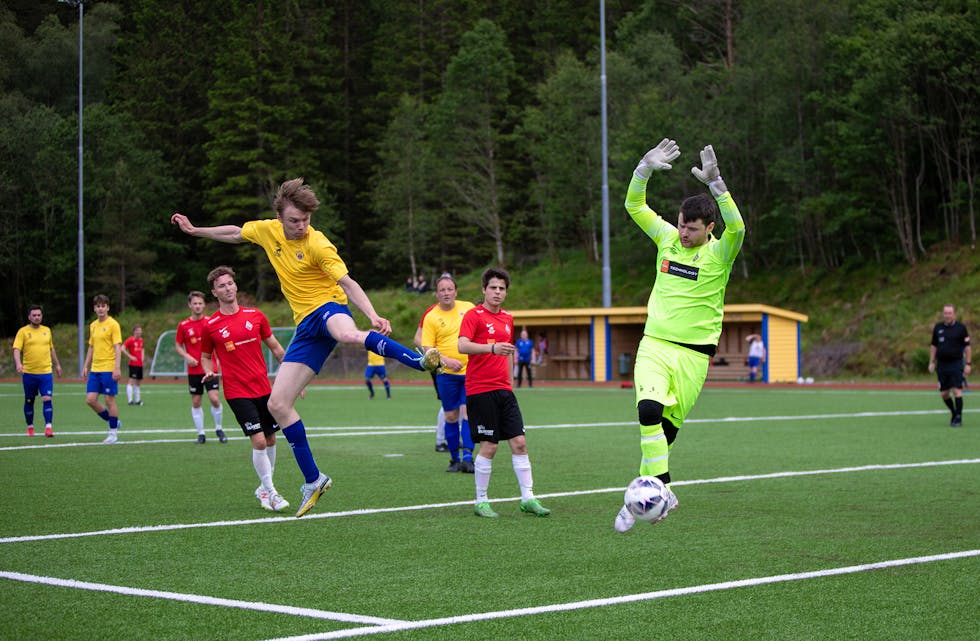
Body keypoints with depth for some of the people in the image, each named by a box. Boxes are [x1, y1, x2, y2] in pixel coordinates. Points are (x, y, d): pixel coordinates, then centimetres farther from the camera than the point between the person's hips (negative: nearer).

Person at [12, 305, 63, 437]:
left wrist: (57, 364, 25)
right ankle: (30, 427, 23)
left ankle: (48, 427, -15)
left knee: (47, 399, -12)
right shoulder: (23, 331, -2)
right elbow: (16, 349, -12)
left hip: (46, 372, 2)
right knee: (29, 401, 9)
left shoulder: (47, 330, 11)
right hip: (29, 373, -2)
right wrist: (18, 363, -28)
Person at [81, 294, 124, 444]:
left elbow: (117, 347, -12)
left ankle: (113, 433, 8)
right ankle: (113, 422, 19)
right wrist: (85, 366, 17)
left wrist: (117, 368, -20)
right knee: (90, 399, 2)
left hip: (108, 369, -7)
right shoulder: (93, 325, 14)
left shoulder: (113, 324, -7)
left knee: (109, 399, -3)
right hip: (95, 369, 7)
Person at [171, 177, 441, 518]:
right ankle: (313, 480, 7)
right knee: (277, 404, -1)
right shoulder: (268, 230, 6)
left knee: (349, 335, -47)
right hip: (306, 325, 6)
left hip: (328, 308, -6)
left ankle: (422, 360, -52)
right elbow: (233, 234, 27)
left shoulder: (317, 245, -12)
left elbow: (348, 283, -18)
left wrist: (373, 316, -33)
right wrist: (194, 230, 32)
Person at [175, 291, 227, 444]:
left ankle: (218, 429, 8)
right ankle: (200, 434, 14)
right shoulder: (183, 325, 1)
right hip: (193, 370, 1)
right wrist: (186, 356, -9)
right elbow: (178, 345, 9)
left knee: (214, 398, -12)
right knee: (196, 402, 4)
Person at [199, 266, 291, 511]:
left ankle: (264, 488, 29)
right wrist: (209, 371, -12)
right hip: (237, 392, -4)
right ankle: (271, 493, -3)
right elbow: (205, 356, 10)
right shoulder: (210, 325, -3)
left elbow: (275, 347, 13)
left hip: (264, 388, 4)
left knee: (271, 440, 10)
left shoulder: (255, 315, 4)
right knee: (259, 441, -14)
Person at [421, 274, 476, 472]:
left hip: (471, 371, 1)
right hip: (446, 374, 0)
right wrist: (446, 361, -19)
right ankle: (454, 458, 16)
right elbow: (427, 348, -5)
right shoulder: (431, 317, -3)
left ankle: (468, 457, -12)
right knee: (451, 416, 5)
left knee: (467, 412, -9)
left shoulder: (468, 307, 3)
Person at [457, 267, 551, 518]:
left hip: (503, 389, 6)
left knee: (519, 443, 1)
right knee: (489, 447, -5)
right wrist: (492, 348, -33)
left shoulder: (508, 318, 15)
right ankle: (481, 502, 7)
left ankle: (528, 498, 6)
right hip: (480, 390, -6)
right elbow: (462, 346, -20)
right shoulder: (474, 315, -6)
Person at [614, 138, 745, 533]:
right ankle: (661, 491, -19)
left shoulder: (719, 253, -6)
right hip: (654, 345, 2)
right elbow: (634, 205, 2)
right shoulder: (668, 238, 5)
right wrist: (646, 168, -15)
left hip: (693, 355, -2)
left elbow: (737, 228, -28)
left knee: (667, 428, 2)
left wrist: (715, 183, -38)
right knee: (649, 410, -22)